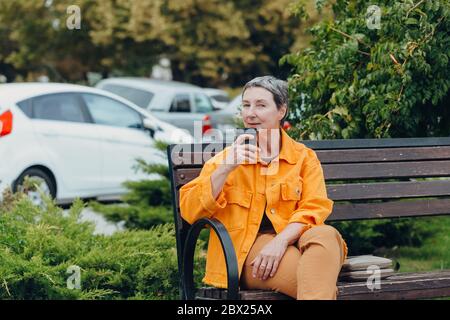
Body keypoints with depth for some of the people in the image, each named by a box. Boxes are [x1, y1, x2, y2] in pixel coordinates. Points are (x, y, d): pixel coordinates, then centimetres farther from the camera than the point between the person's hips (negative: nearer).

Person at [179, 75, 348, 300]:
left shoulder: (304, 157, 16)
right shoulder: (225, 159, 15)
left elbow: (314, 208, 1)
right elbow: (189, 211, 5)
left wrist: (280, 240, -19)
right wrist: (226, 168, -8)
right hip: (247, 249, -2)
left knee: (326, 234, -36)